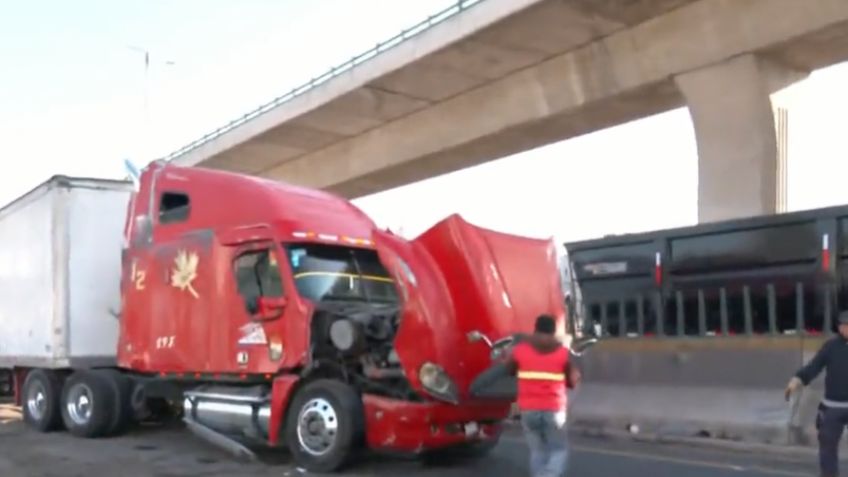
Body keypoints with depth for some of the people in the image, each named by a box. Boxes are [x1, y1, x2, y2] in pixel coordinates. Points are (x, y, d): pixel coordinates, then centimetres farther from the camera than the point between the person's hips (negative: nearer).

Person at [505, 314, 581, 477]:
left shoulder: (520, 348, 0)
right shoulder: (562, 351, -2)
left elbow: (509, 370, 16)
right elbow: (572, 382, 3)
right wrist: (576, 375, 25)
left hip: (528, 409, 2)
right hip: (553, 409, -2)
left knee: (537, 450, 15)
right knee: (559, 450, 9)